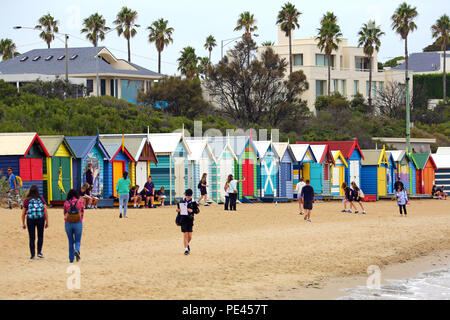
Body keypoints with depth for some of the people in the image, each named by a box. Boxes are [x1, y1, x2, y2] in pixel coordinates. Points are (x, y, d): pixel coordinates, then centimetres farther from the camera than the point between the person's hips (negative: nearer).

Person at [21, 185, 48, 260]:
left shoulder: (27, 200, 2)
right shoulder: (41, 199, 3)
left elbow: (23, 213, 2)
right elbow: (45, 210, -3)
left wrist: (23, 223, 11)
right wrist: (47, 222, 1)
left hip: (30, 220, 0)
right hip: (40, 219, 0)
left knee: (32, 238, 7)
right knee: (40, 236, 17)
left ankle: (32, 255, 6)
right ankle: (39, 252, 7)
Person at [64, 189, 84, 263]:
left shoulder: (66, 203, 0)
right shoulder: (80, 201, 0)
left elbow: (65, 213, 8)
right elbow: (82, 212, 7)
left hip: (68, 223, 1)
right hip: (78, 223, -1)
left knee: (70, 242, 13)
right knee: (77, 241, 8)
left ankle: (71, 259, 12)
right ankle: (77, 250, -24)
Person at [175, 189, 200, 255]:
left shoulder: (193, 202, -1)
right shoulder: (182, 201, 5)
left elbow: (198, 211, 0)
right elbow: (179, 209, 16)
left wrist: (192, 210, -17)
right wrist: (178, 210, -7)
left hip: (190, 219, 0)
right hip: (183, 219, 0)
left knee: (190, 236, 0)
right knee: (185, 234, -6)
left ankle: (187, 244, 31)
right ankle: (186, 249, -1)